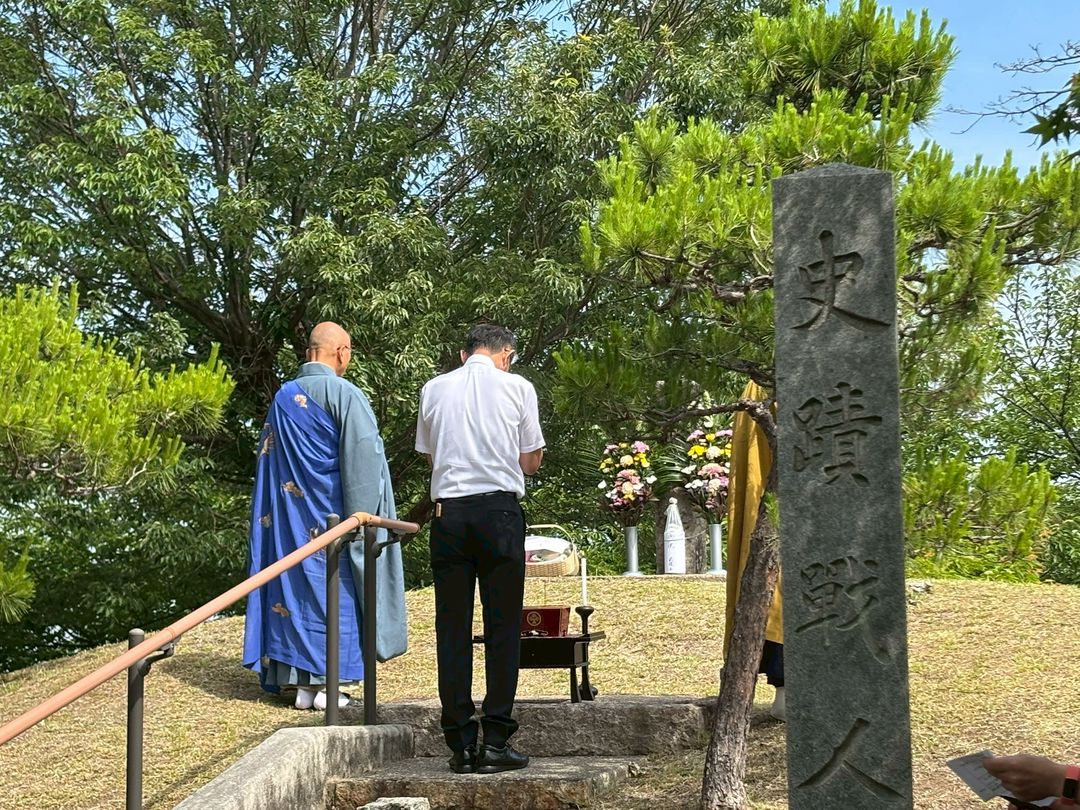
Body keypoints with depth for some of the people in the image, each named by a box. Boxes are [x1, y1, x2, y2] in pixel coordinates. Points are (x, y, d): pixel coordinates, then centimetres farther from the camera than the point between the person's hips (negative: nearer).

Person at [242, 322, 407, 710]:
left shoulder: (283, 397, 9)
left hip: (289, 514, 6)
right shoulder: (343, 393, -11)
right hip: (331, 512, -6)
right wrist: (363, 515, -9)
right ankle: (327, 681, 0)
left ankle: (302, 681, 10)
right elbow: (363, 456, -15)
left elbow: (268, 458, 14)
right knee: (333, 588, 1)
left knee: (295, 583, 8)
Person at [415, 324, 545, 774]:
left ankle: (460, 745, 6)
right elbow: (531, 461, 8)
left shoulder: (434, 389, 9)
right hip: (499, 509, -2)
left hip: (448, 511, 2)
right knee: (503, 626, 3)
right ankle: (496, 743, 1)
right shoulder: (517, 387, 3)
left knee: (452, 627, 5)